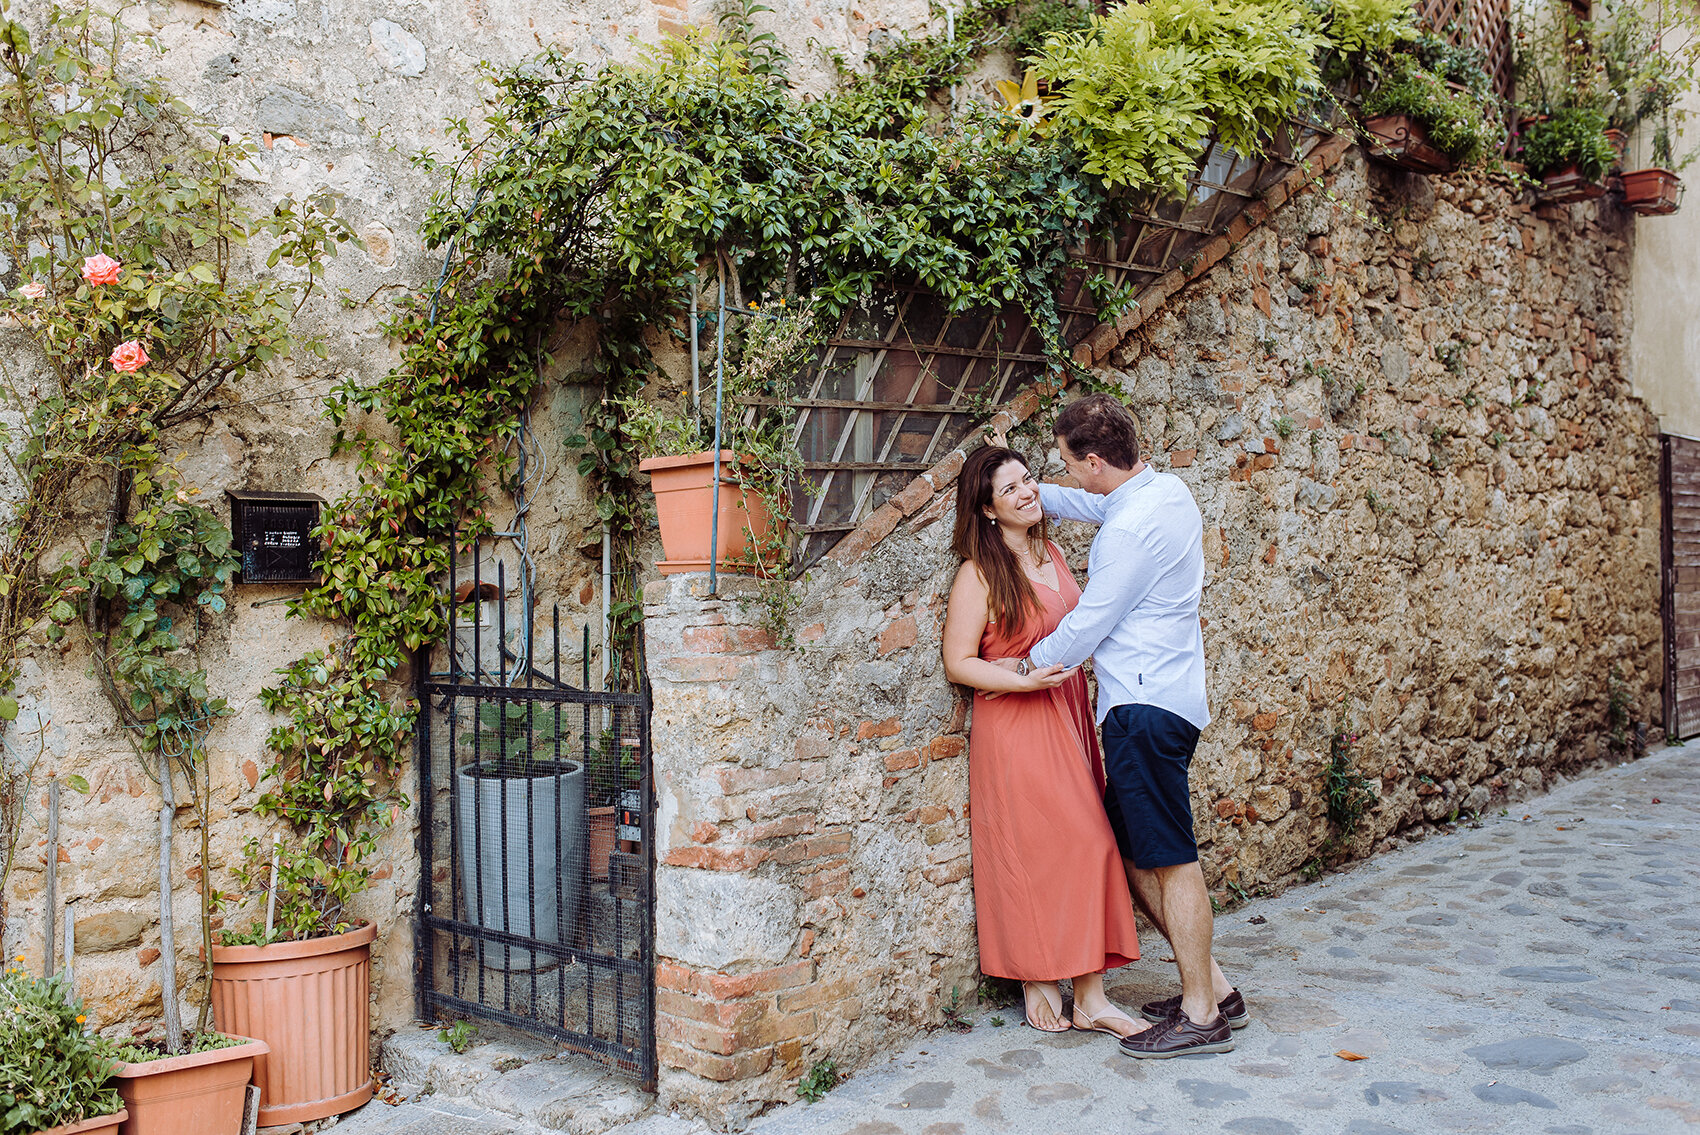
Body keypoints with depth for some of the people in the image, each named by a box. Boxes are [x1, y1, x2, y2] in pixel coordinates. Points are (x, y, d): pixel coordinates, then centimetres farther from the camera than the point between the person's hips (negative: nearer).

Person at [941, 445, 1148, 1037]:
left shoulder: (1050, 554, 12)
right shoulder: (980, 573, -10)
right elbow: (959, 662, -11)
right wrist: (1024, 681, -22)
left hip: (1068, 716, 7)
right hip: (1014, 727, -7)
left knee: (1086, 844, 4)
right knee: (1030, 851, -2)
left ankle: (1090, 998, 11)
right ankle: (1036, 983, 16)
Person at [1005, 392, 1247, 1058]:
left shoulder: (1130, 529, -19)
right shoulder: (1167, 489, 11)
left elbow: (1091, 620, -11)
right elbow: (1092, 505, 32)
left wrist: (1030, 664, 4)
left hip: (1146, 702, -10)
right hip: (1159, 699, 10)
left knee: (1170, 859, -3)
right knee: (1133, 852, 14)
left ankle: (1202, 1016, 6)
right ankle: (1214, 987, 22)